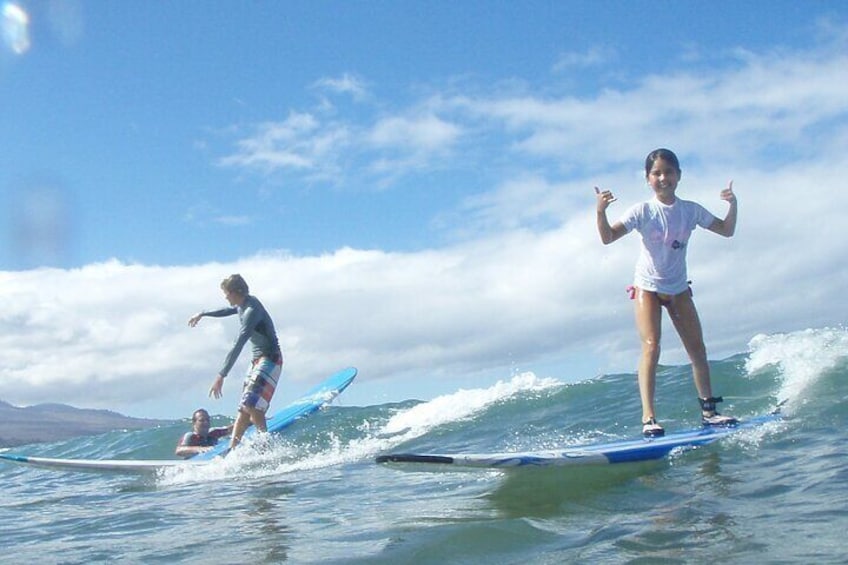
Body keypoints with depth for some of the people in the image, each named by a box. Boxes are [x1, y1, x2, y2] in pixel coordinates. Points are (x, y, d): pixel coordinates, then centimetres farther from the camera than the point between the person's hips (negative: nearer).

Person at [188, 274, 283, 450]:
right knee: (244, 408, 6)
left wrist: (221, 376, -31)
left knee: (251, 405, -22)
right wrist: (203, 314, 44)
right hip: (258, 360, 10)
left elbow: (237, 346, -28)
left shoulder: (251, 310, -22)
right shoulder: (243, 304, 7)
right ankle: (232, 449, 8)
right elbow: (228, 310, 33)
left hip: (270, 360, -10)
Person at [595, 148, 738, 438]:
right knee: (651, 347, -17)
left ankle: (708, 410, 20)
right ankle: (648, 418, -20)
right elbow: (608, 238, -22)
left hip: (678, 288, 4)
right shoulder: (643, 211, -14)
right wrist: (600, 212, -40)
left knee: (697, 349, 7)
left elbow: (727, 231, 4)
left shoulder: (691, 210, -5)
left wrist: (733, 205, -14)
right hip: (647, 287, -4)